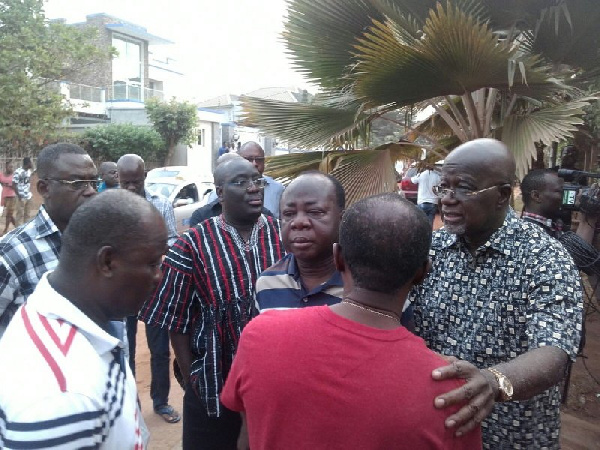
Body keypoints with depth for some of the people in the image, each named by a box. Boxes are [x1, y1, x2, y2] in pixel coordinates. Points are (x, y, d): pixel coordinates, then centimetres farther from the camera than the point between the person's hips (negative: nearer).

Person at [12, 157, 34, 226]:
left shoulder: (29, 171, 7)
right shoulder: (18, 172, -15)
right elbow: (14, 185, -14)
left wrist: (30, 192, 10)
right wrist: (19, 196, -15)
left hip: (29, 196, 7)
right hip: (21, 197, -7)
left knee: (27, 214, 12)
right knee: (20, 215, -3)